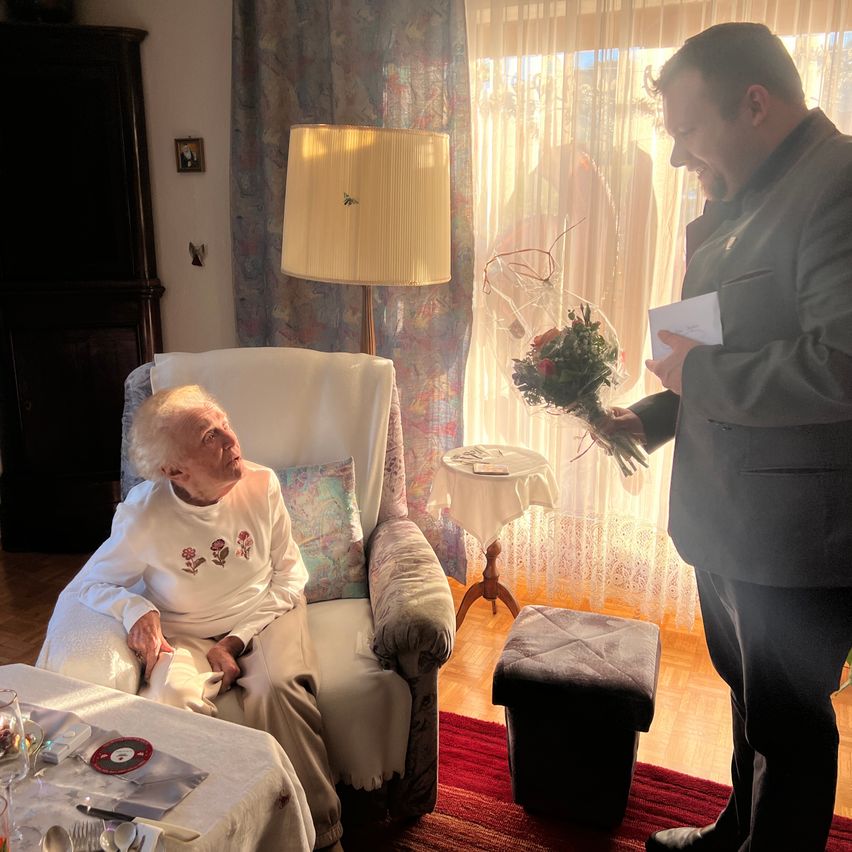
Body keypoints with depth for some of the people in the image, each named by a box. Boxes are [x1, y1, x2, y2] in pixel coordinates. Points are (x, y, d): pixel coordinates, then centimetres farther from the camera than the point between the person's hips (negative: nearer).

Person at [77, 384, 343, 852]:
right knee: (171, 700, -33)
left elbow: (289, 576, -2)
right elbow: (94, 583, 1)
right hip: (185, 632, 0)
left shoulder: (261, 485, -11)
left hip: (263, 616, 1)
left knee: (278, 688, -31)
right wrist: (137, 610, -22)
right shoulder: (143, 516, -16)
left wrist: (238, 640, -12)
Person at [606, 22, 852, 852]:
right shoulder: (735, 202, 12)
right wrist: (655, 414, 7)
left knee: (785, 723, 10)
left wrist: (698, 374, -18)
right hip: (728, 520, 10)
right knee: (749, 694, 25)